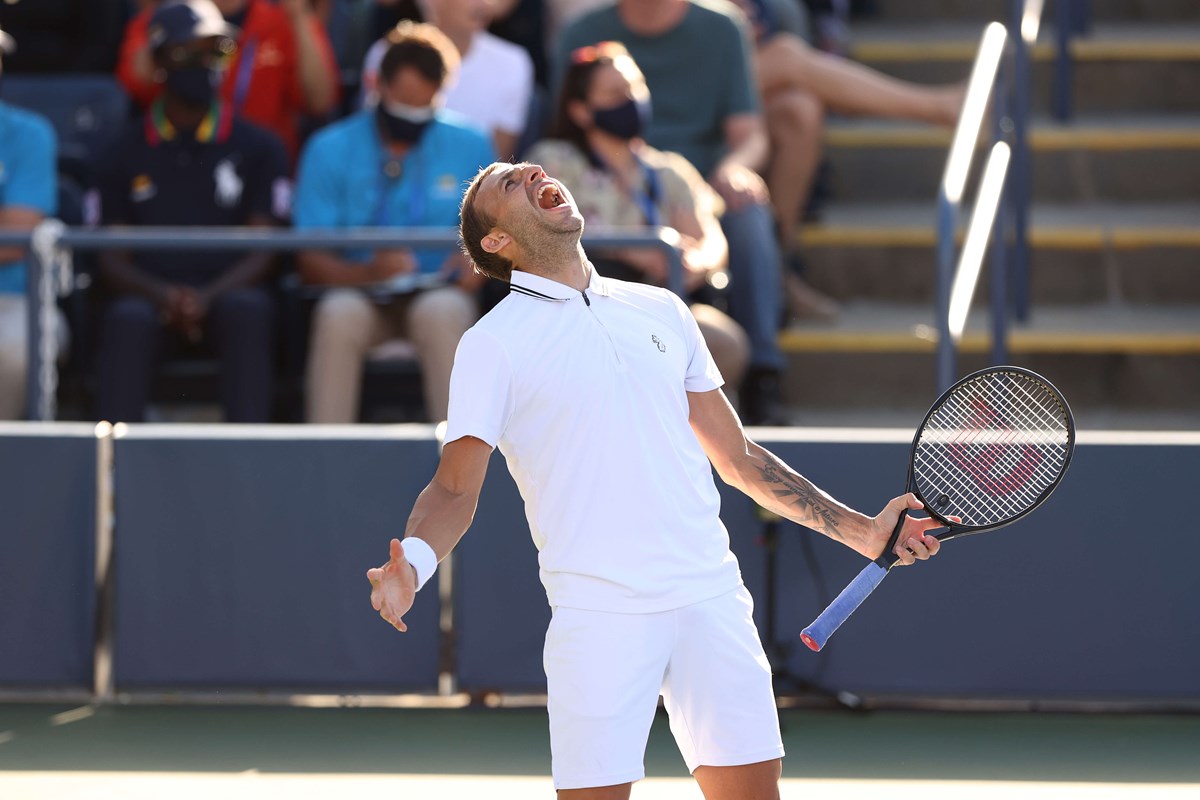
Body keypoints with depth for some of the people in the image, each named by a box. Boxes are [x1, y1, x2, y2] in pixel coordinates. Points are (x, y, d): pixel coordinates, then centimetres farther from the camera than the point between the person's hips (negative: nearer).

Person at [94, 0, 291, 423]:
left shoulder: (258, 148, 13)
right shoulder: (127, 154, 16)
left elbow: (263, 254, 5)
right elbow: (112, 260, 10)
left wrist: (209, 297, -15)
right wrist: (161, 294, -13)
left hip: (227, 295, 0)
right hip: (152, 296, 0)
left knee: (247, 309, -36)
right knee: (127, 318, -35)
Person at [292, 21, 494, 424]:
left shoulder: (470, 147, 7)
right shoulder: (330, 150, 2)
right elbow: (311, 262, -4)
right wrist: (369, 272, -24)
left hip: (441, 294, 0)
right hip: (359, 295, 0)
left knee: (442, 311, -35)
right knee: (338, 313, -35)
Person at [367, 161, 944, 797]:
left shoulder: (661, 311, 17)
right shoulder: (493, 344, 3)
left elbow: (737, 458, 22)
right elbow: (456, 487, -4)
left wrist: (861, 530, 18)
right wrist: (412, 563, -25)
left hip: (711, 596, 4)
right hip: (598, 616, -4)